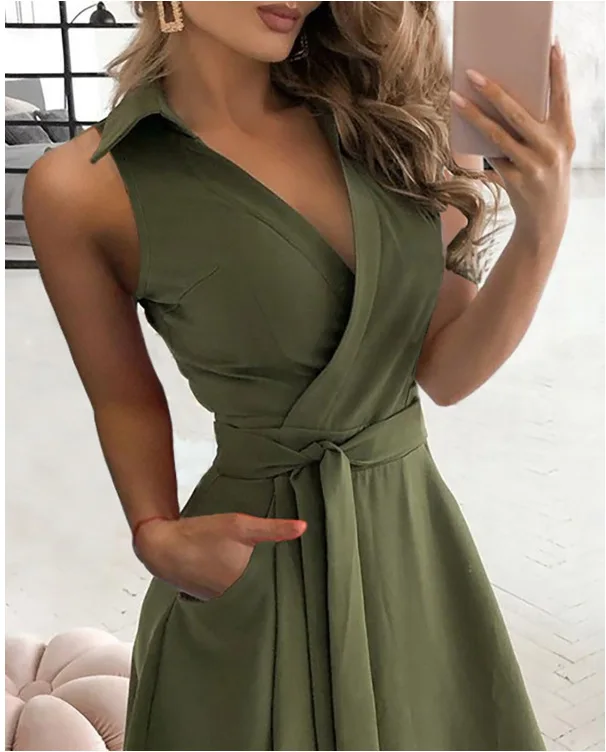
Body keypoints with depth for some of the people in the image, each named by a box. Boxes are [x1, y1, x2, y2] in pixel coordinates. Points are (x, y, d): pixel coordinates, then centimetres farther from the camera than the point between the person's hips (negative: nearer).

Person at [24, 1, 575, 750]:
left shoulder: (376, 115, -5)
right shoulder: (86, 186, -13)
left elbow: (445, 372, -3)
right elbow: (125, 397, 2)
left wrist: (543, 227, -16)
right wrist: (158, 537, -14)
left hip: (420, 543, 4)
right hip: (254, 575, -4)